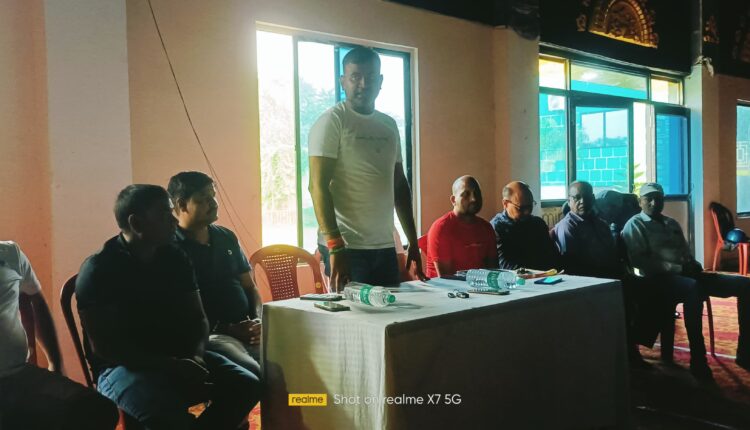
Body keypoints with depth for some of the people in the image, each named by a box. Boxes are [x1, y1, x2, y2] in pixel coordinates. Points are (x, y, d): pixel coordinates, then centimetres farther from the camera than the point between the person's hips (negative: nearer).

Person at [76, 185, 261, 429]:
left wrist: (196, 356, -10)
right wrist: (170, 365, -22)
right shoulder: (99, 269, -8)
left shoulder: (175, 258, 9)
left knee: (247, 385, -15)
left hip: (180, 359, 6)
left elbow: (197, 318, 13)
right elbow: (103, 346, -15)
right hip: (124, 366, -6)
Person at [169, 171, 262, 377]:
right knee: (255, 374, -33)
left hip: (247, 331, 6)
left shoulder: (227, 238, 16)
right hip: (208, 335, -6)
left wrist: (259, 320, 1)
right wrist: (227, 329, -12)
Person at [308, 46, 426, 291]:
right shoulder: (332, 121, -6)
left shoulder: (389, 125, 15)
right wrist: (335, 247, -21)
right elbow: (318, 186, -13)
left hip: (386, 247, 6)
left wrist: (413, 242, 17)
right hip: (349, 249, -6)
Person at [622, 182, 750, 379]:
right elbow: (637, 260, -11)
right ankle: (698, 360, -37)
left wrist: (693, 265, 0)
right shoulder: (635, 225, 2)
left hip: (685, 275, 8)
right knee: (693, 288, -42)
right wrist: (677, 268, -16)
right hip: (660, 278, -8)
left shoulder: (672, 224, 25)